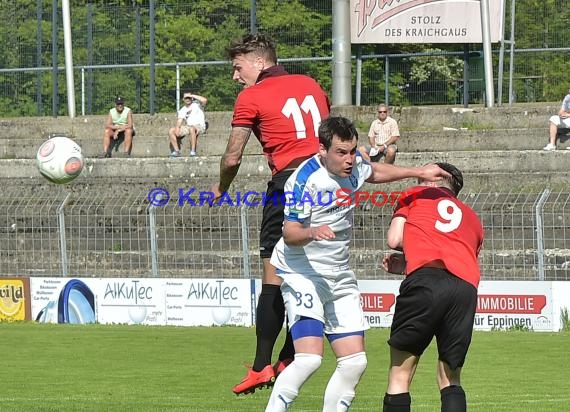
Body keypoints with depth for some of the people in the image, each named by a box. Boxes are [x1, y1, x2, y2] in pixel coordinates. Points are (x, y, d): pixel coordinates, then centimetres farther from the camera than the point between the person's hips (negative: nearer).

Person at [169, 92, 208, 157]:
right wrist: (177, 128, -19)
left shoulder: (197, 104, 0)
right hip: (188, 127, 6)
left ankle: (193, 151, -35)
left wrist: (192, 96, -15)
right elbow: (179, 121, 3)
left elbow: (205, 100, -21)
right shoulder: (182, 110, 13)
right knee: (171, 131, -6)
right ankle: (176, 151, -7)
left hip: (199, 127, -6)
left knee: (192, 129, -42)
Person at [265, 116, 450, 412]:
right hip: (303, 274, -8)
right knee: (310, 357, -24)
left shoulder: (354, 165, 1)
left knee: (354, 362, 3)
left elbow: (374, 172, 26)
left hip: (340, 275, 8)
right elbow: (290, 234, -21)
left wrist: (419, 173, 27)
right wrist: (313, 233, -42)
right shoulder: (304, 180, -21)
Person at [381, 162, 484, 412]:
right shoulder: (472, 218, 33)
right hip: (467, 287, 4)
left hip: (426, 280, -4)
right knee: (450, 380, 13)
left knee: (400, 375, 3)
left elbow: (394, 240, 14)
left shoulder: (416, 195, 23)